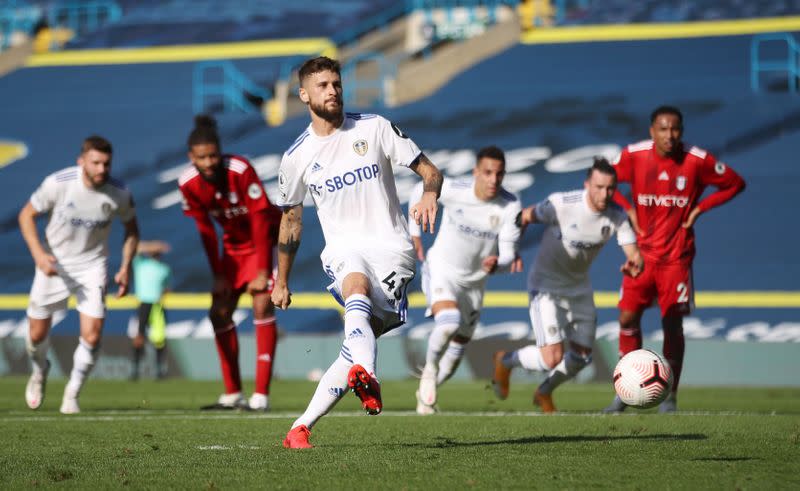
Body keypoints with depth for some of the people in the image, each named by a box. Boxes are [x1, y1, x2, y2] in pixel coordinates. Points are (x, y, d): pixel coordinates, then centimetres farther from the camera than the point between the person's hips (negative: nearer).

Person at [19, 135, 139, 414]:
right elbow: (27, 215, -8)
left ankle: (72, 394, 9)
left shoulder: (119, 194, -16)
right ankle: (39, 372, 43)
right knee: (37, 334, 8)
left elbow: (131, 228, 5)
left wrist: (125, 268, -3)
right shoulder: (58, 183, -21)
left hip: (92, 265, 0)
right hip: (53, 264, 0)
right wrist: (38, 254, -21)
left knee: (92, 336, -14)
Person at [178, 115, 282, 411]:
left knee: (262, 305, -19)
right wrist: (218, 275, -3)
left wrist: (262, 272, -25)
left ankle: (261, 394, -20)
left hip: (266, 238, -6)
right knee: (219, 313, 2)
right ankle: (233, 394, 13)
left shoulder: (241, 171, -29)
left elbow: (260, 221, -25)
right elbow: (205, 231, -3)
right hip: (234, 244, 6)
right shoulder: (188, 183, -14)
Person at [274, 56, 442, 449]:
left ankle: (301, 427, -17)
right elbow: (291, 219, 23)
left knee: (359, 341, -19)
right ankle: (367, 380, -62)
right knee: (357, 287, -37)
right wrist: (281, 282, 28)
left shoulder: (374, 128, 5)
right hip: (344, 250, 0)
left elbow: (429, 171, 6)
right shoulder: (297, 156, 10)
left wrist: (429, 194, -18)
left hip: (391, 247, 0)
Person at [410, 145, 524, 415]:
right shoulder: (452, 190, -23)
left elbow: (508, 255, -21)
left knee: (457, 350, 15)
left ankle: (425, 393, 41)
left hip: (475, 280, 3)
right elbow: (420, 192, -1)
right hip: (442, 269, -3)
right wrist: (414, 232, 3)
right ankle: (430, 368, -1)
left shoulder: (511, 206, -21)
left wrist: (495, 265, -44)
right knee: (449, 322, -31)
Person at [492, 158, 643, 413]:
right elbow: (526, 216, -10)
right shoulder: (561, 204, -25)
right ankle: (506, 361, 15)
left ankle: (544, 392, 43)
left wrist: (634, 263, -41)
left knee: (581, 357, 13)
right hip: (546, 286, -6)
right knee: (552, 358, -17)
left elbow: (634, 253, -18)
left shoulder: (616, 215, -12)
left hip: (579, 288, 6)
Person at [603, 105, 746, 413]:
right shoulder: (634, 156, -8)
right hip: (642, 252, 1)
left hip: (676, 257, -1)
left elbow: (735, 184, 2)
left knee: (672, 323, -2)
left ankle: (670, 396, 9)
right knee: (628, 318, -2)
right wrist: (627, 208, -4)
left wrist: (699, 208, -6)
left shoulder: (698, 160, -10)